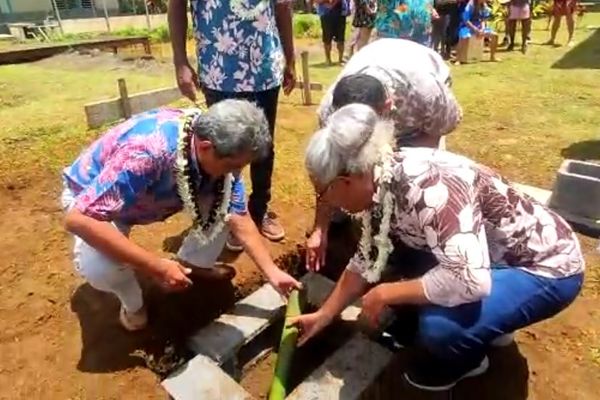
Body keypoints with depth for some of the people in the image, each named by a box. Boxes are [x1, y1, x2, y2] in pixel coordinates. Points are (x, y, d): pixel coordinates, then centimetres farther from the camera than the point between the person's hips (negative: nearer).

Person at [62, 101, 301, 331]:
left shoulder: (221, 149, -22)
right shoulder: (146, 153, -43)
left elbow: (239, 219, -14)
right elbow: (77, 219, -41)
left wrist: (273, 273, -18)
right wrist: (157, 267, -38)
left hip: (158, 191, 5)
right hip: (91, 195, -4)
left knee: (226, 205, -14)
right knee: (98, 264, -34)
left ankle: (191, 263, 13)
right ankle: (132, 304, 2)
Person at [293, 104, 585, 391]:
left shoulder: (426, 187, -35)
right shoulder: (377, 186, -7)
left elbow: (469, 280, -41)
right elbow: (367, 261, 3)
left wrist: (385, 293, -27)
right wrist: (323, 316, 7)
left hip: (546, 268, -8)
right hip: (494, 257, 8)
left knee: (438, 324, -29)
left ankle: (466, 360, 8)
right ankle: (488, 323, 19)